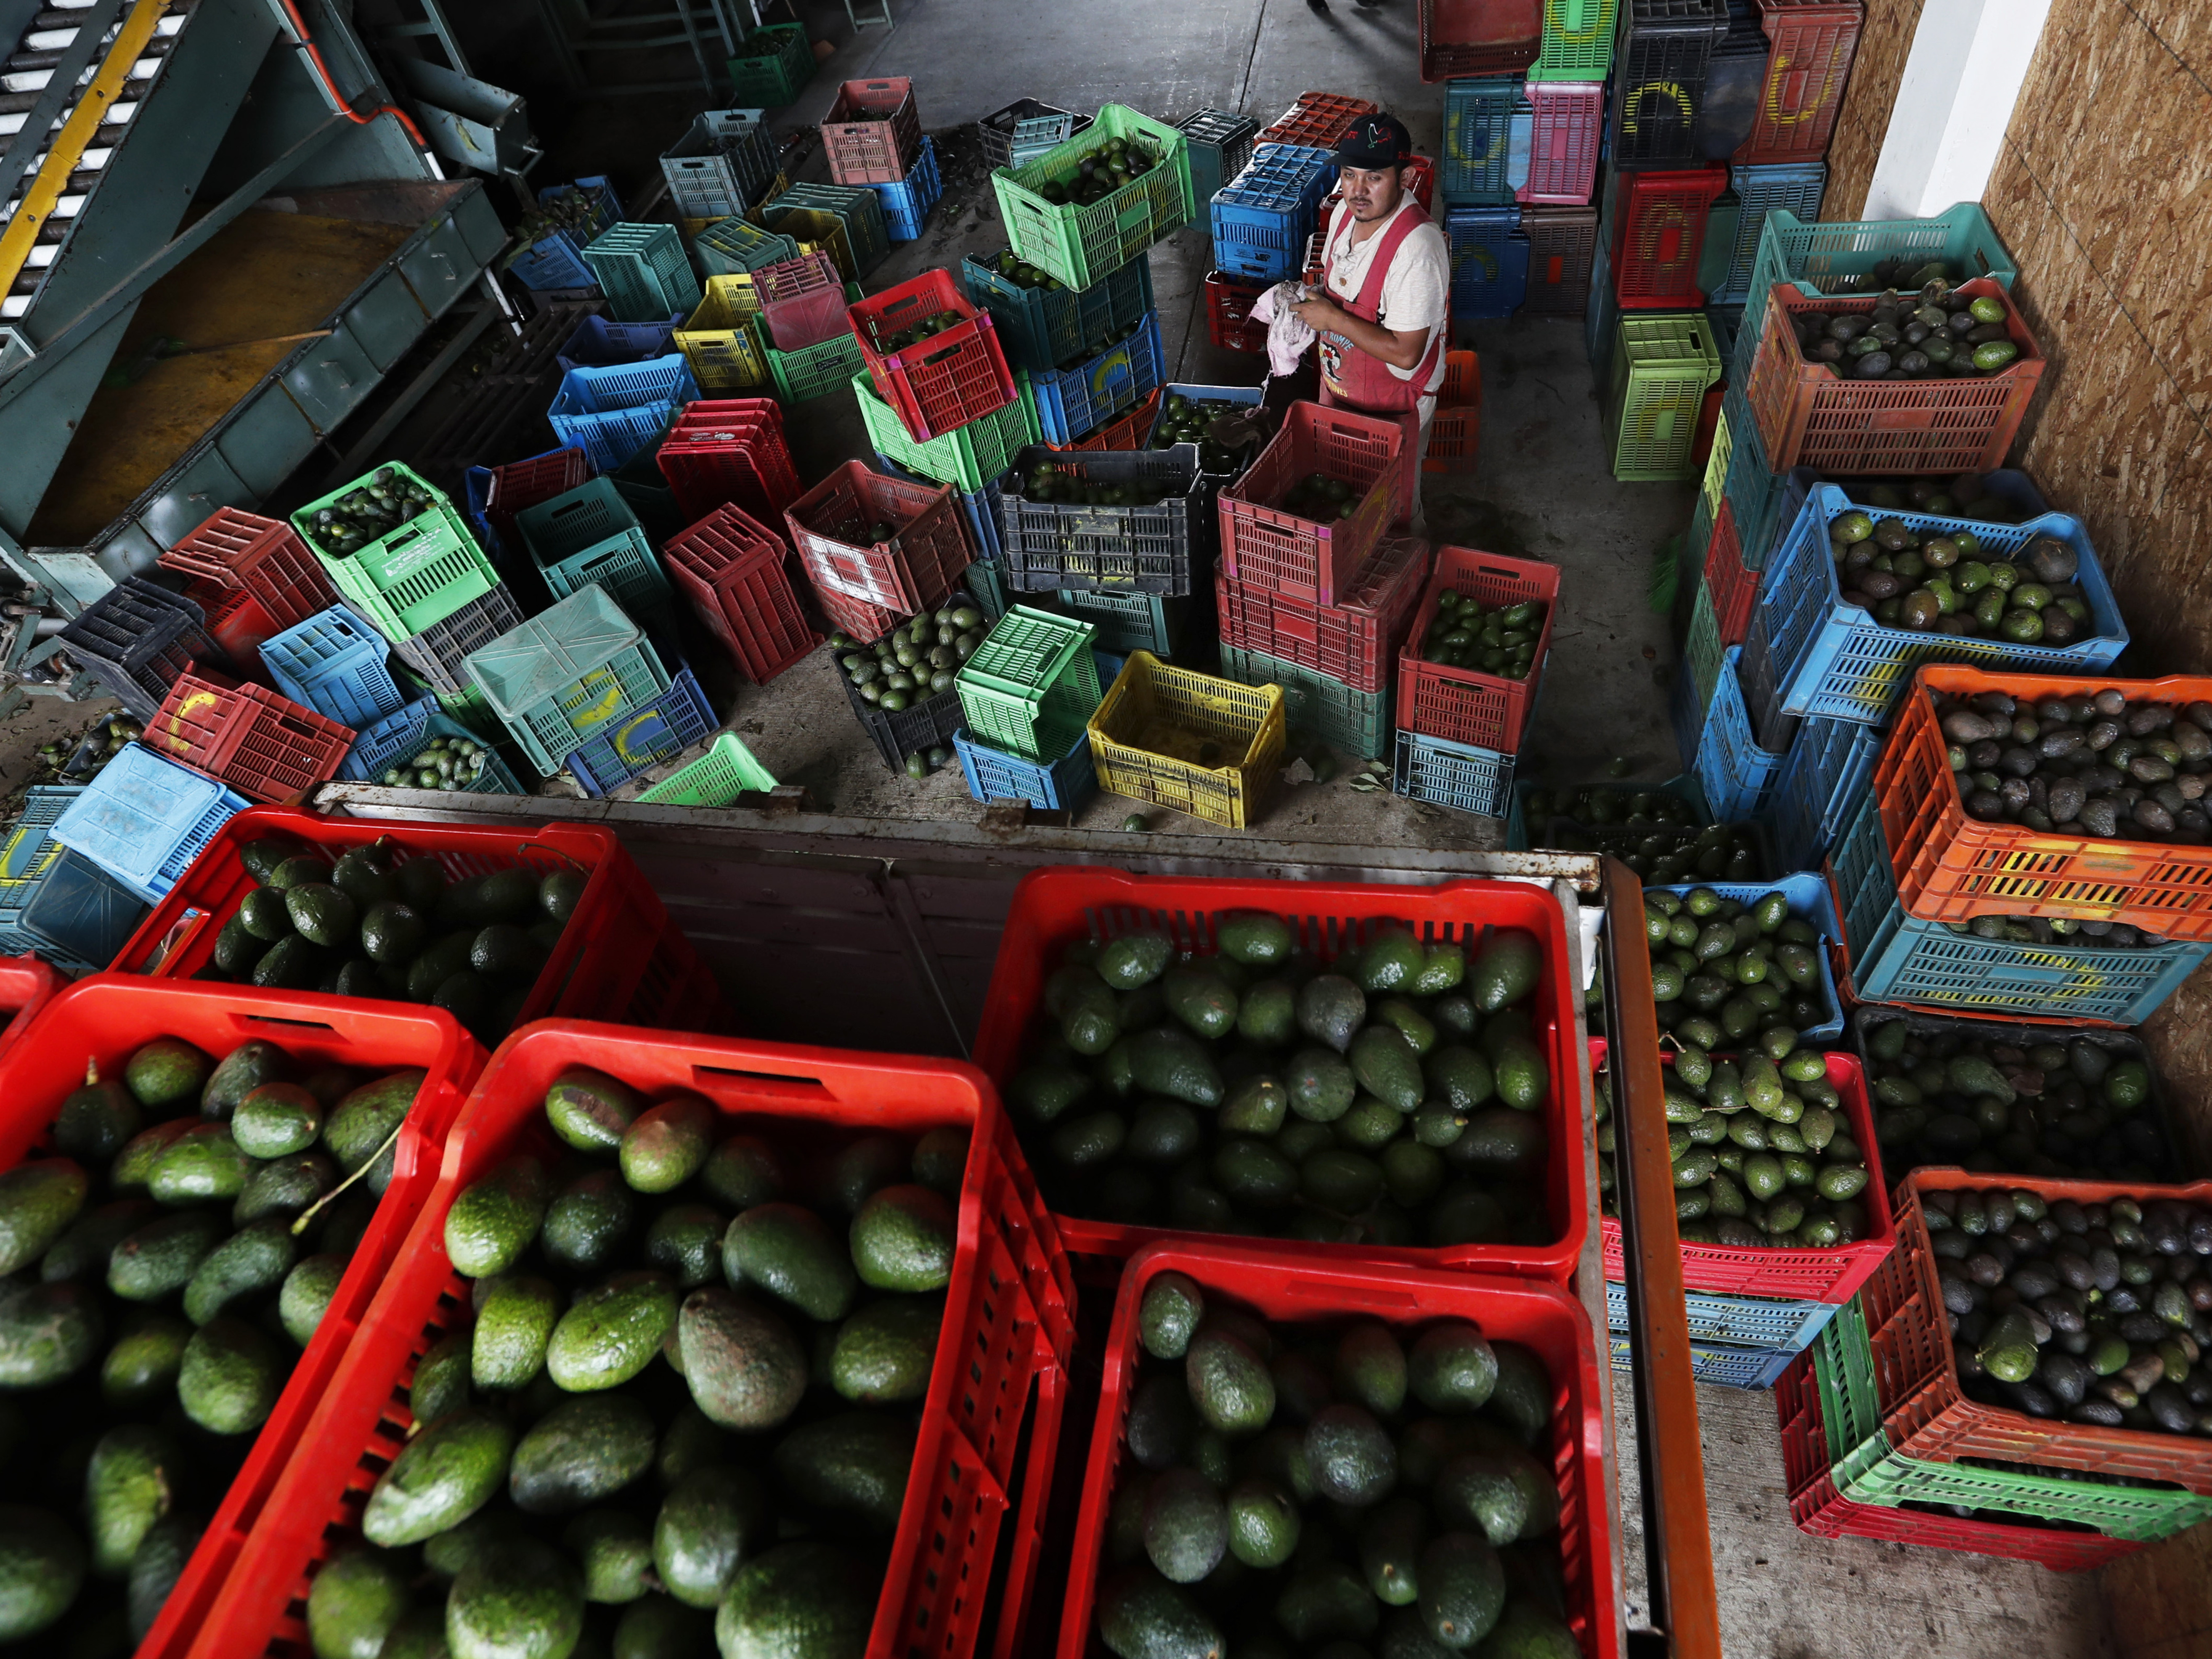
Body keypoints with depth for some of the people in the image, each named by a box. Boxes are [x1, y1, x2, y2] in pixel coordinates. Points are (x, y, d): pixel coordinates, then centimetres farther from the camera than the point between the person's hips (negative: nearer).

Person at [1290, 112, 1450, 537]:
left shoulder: (1418, 247, -32)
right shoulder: (1345, 213, -6)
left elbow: (1405, 353, -33)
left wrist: (1332, 318, -28)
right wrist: (1309, 302, -9)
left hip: (1392, 405, -8)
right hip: (1338, 384, 8)